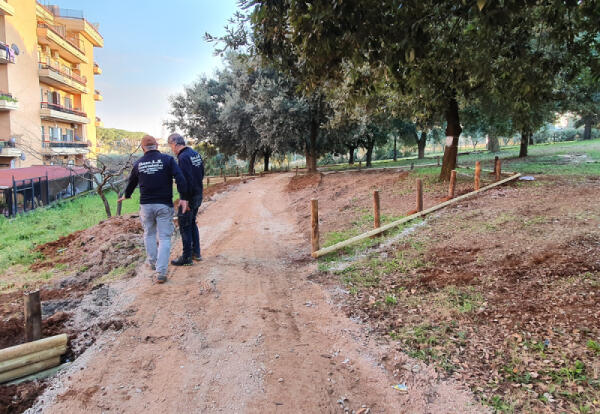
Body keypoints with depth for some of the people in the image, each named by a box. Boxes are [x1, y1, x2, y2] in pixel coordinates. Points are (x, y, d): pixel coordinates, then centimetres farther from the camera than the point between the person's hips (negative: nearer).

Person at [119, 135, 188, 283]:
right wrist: (183, 198, -13)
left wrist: (126, 196, 39)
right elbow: (180, 178, -16)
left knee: (149, 234, 23)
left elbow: (132, 182, 20)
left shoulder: (138, 164, 5)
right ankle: (161, 272, -5)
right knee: (164, 238, 0)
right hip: (164, 205, -3)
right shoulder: (167, 159, -5)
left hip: (146, 205, 3)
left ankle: (152, 262, 37)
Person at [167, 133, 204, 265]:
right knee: (192, 223, 21)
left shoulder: (183, 158, -20)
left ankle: (187, 257, 9)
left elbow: (186, 180, -25)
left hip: (189, 196, -9)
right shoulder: (195, 153, 9)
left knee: (185, 226, 1)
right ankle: (196, 252, 29)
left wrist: (186, 200, -21)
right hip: (198, 194, 9)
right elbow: (202, 174, 16)